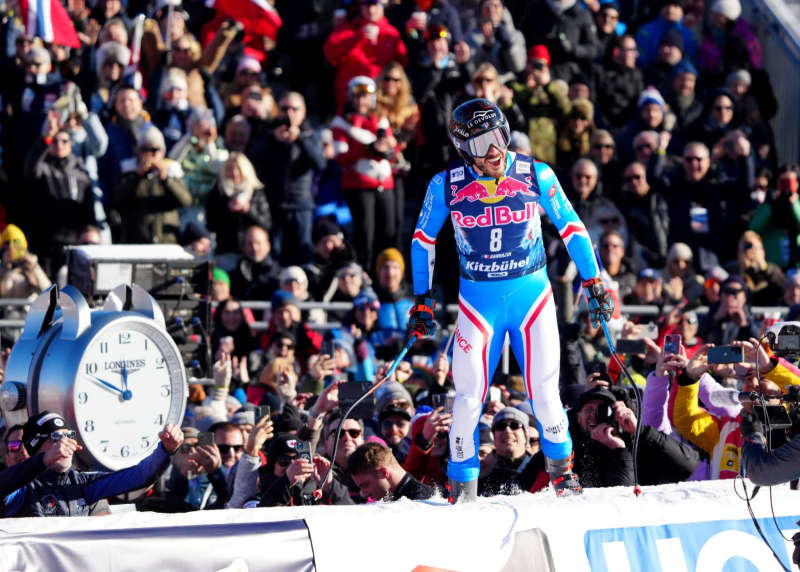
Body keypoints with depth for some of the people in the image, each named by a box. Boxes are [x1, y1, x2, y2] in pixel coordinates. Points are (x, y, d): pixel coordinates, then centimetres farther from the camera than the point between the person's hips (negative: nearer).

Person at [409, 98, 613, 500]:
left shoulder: (536, 176, -7)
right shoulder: (446, 185, -6)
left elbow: (570, 228, 6)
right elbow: (423, 239, 9)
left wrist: (593, 282, 7)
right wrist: (421, 299, 8)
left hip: (532, 293, 0)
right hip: (478, 299, 0)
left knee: (544, 393, -2)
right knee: (468, 397, -3)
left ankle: (561, 471, 20)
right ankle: (463, 490, 10)